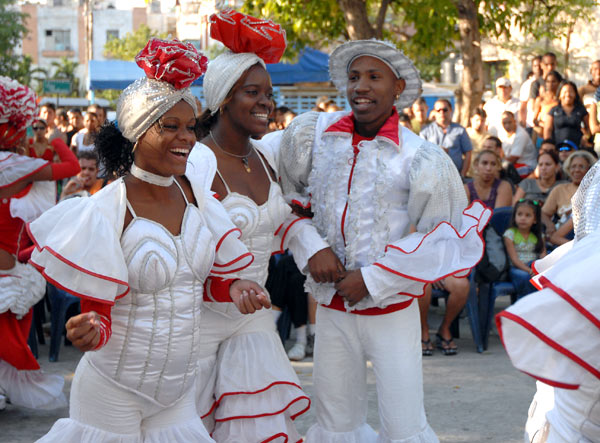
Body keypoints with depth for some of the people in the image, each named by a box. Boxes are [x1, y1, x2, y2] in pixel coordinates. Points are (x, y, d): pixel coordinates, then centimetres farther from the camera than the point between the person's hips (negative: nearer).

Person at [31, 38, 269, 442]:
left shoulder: (193, 193, 1)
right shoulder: (108, 211, -15)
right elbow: (99, 312, -11)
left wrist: (235, 288, -8)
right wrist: (91, 331, -33)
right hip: (115, 392, -5)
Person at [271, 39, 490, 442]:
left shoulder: (419, 158, -10)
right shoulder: (317, 134, -1)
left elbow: (447, 239, -7)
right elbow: (286, 193, 10)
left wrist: (373, 279, -11)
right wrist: (311, 248, -5)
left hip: (391, 312, -3)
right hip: (332, 309, 3)